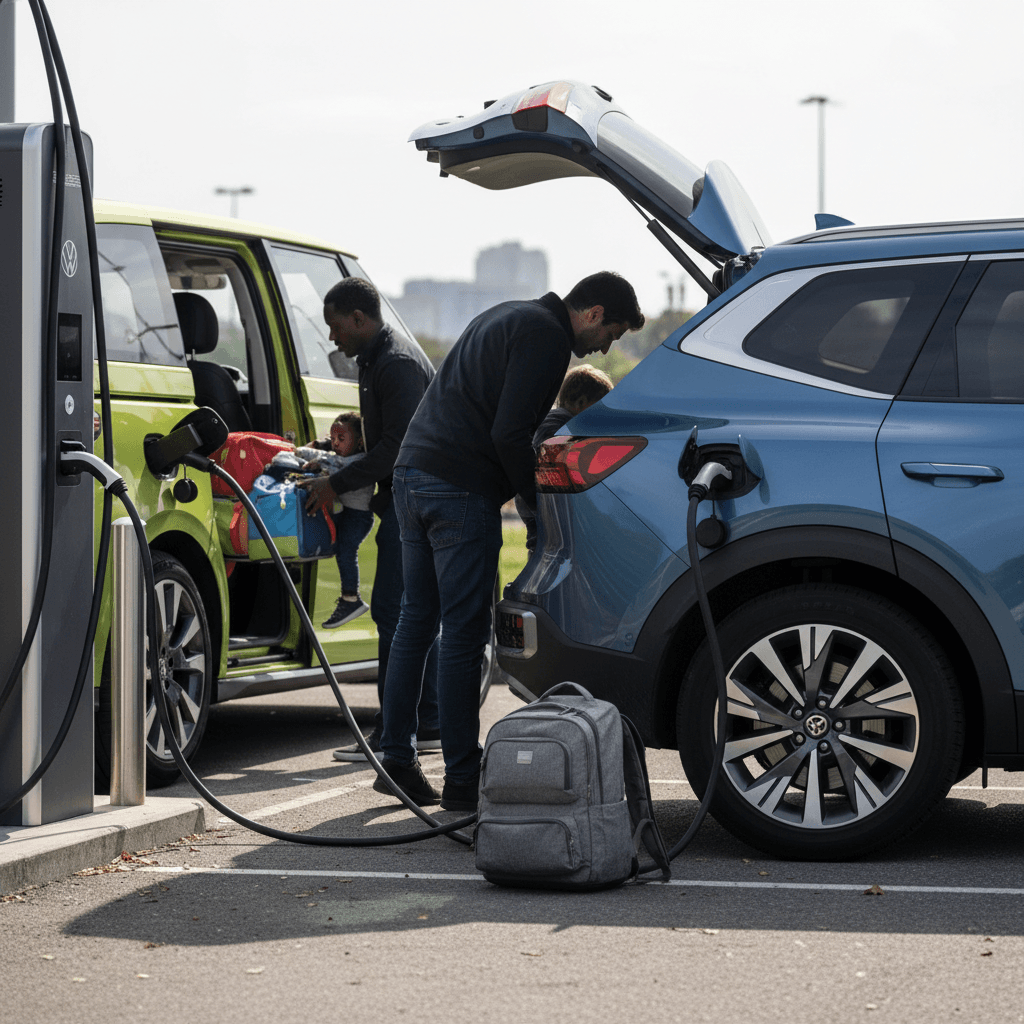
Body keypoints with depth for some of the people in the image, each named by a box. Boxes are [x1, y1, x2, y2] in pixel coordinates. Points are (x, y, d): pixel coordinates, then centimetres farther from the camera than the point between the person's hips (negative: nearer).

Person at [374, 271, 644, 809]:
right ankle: (462, 780, -5)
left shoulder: (508, 317, 22)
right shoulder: (546, 335, -9)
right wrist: (537, 498, -5)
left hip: (413, 471, 10)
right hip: (461, 488, -10)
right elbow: (508, 434, -18)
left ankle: (396, 760, 18)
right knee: (463, 634, -6)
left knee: (417, 621, 14)